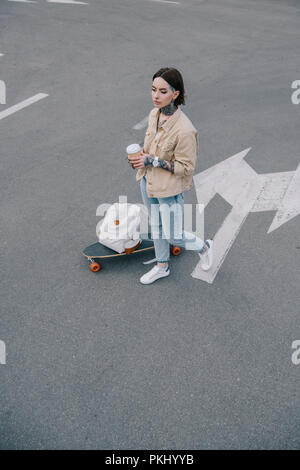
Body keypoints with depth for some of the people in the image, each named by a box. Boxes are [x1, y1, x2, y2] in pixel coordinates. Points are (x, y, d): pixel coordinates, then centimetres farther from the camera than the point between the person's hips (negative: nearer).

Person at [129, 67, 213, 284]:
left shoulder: (184, 130, -28)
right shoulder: (154, 114, -4)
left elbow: (186, 168, -22)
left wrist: (153, 161, -25)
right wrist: (141, 155, -5)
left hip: (169, 189, -8)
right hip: (148, 181, 8)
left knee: (173, 235, 7)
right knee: (156, 226, 22)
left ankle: (204, 247, 38)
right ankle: (162, 266, 44)